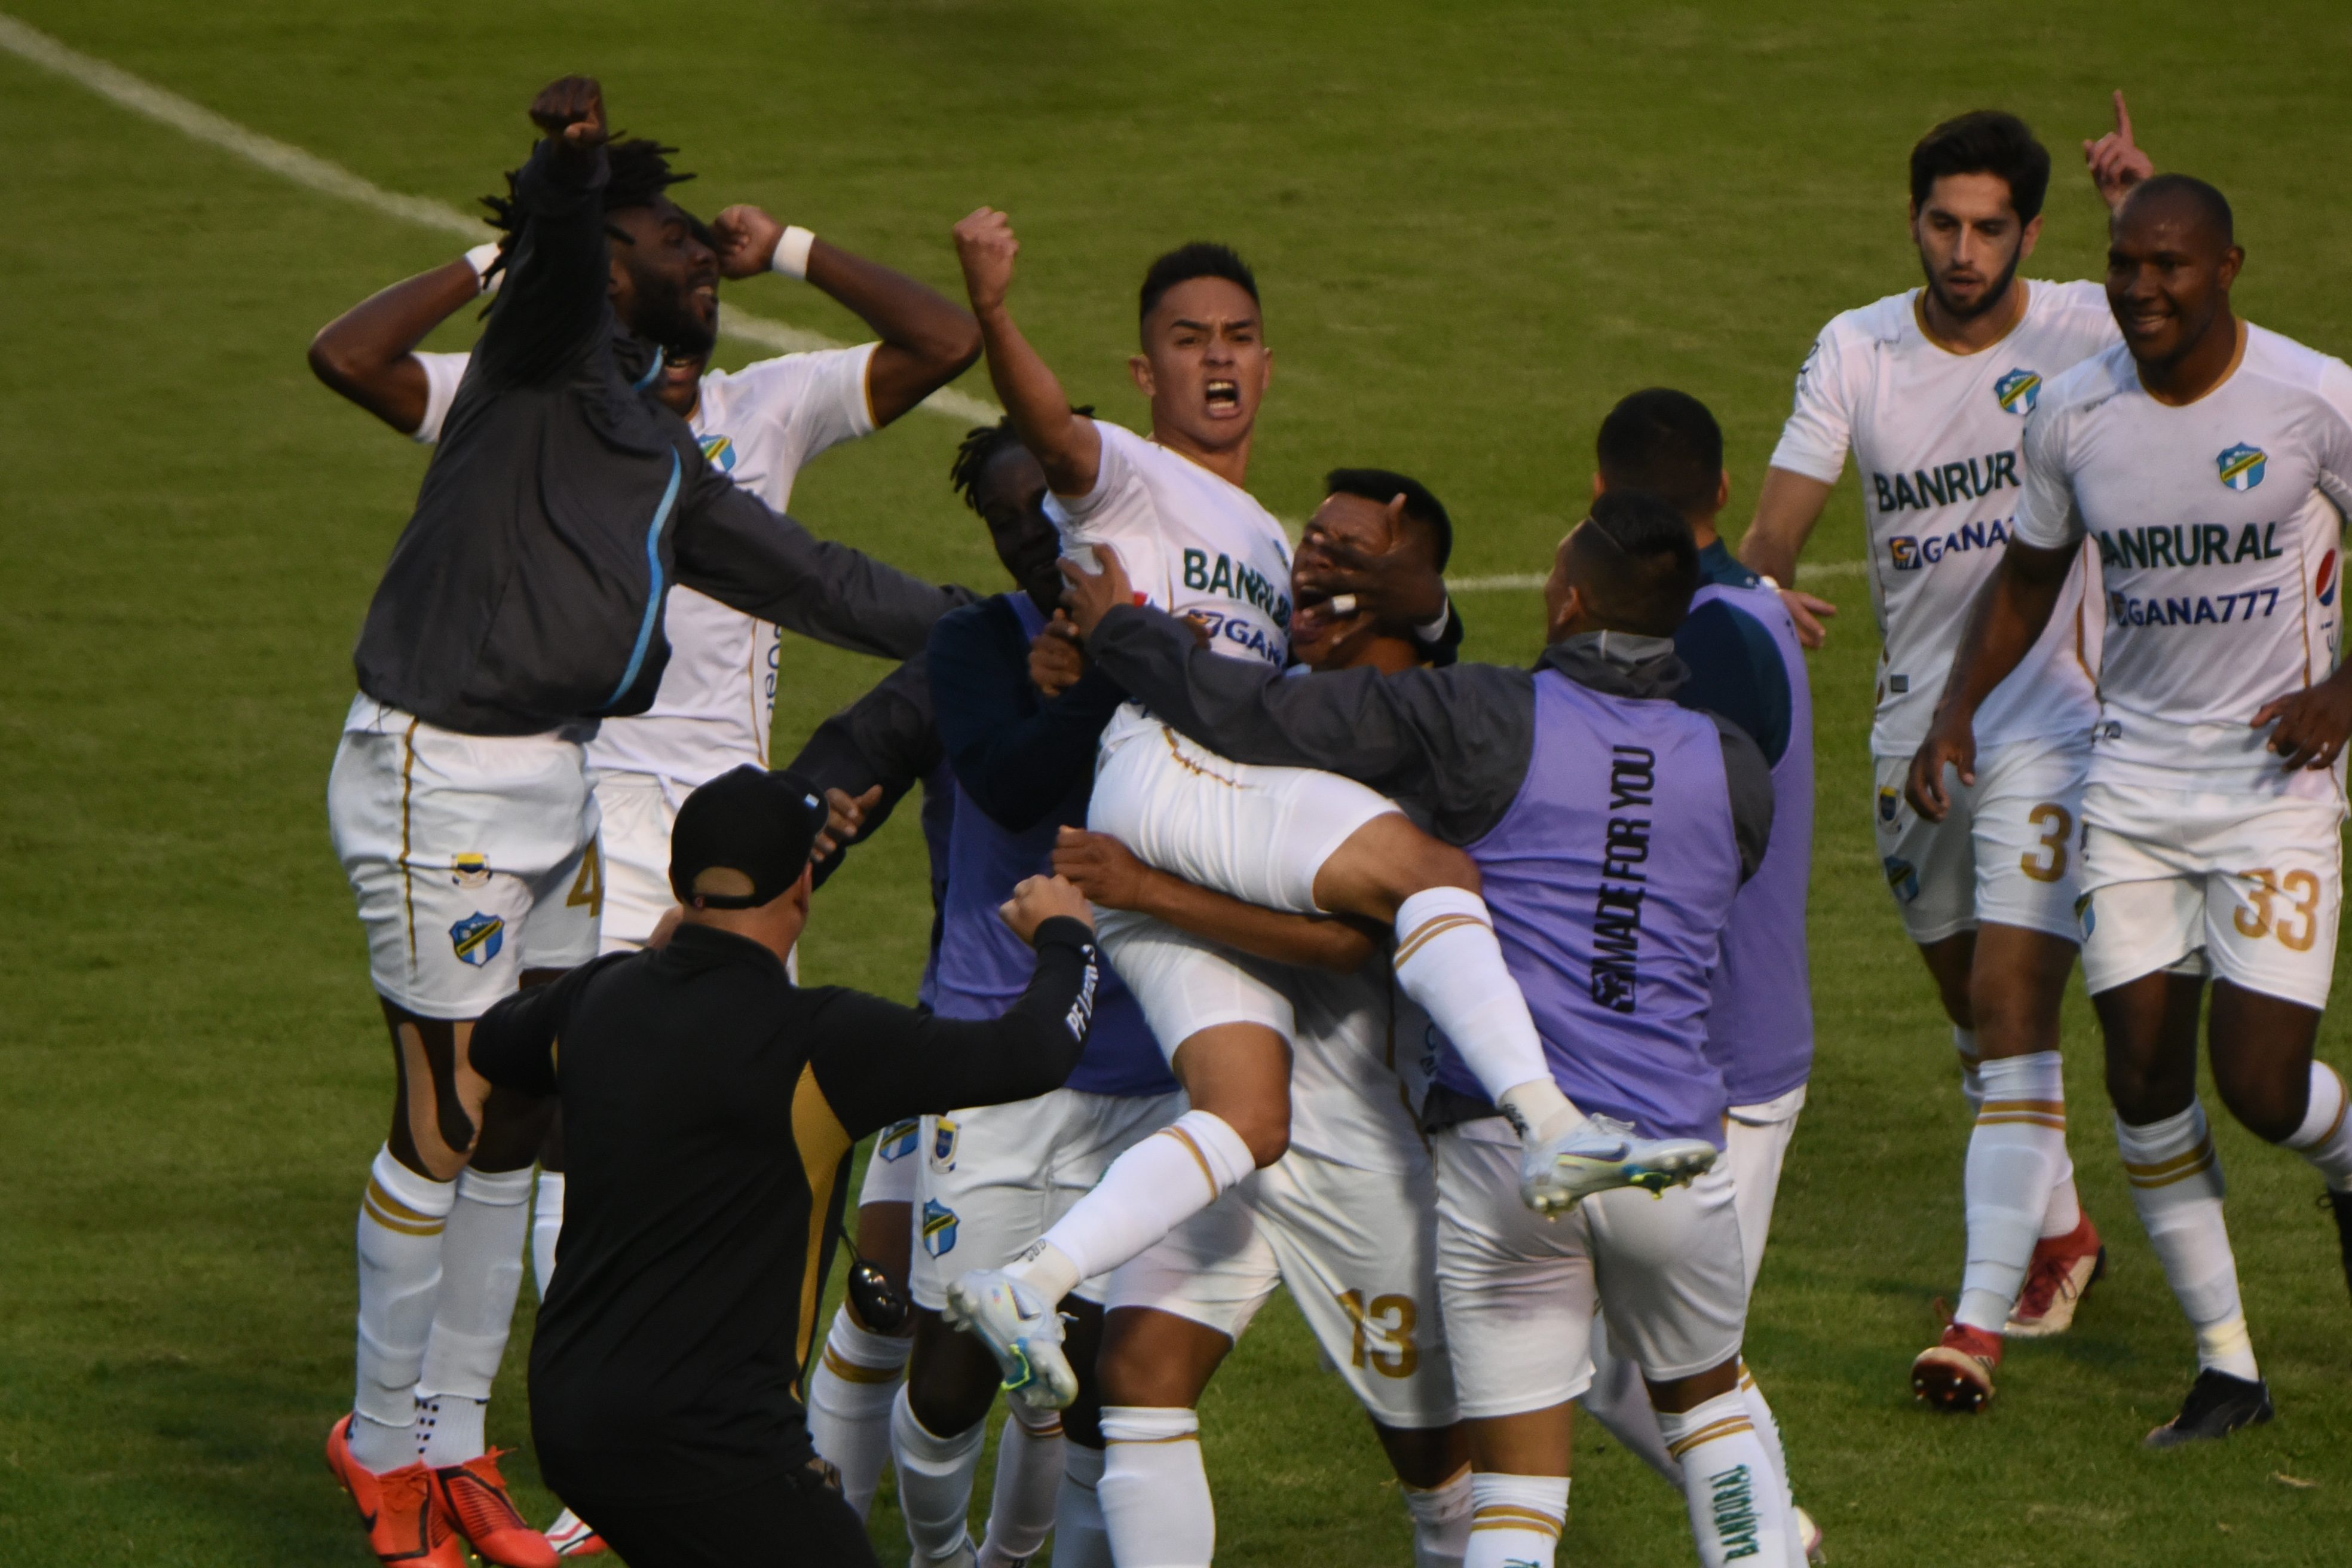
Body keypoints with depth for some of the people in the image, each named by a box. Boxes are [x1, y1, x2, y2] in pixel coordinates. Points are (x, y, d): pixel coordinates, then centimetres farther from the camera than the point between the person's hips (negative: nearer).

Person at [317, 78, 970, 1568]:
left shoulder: (665, 458, 17)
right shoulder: (553, 354, -7)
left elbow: (813, 576, 23)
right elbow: (560, 248, -29)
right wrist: (570, 163, -49)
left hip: (553, 780, 9)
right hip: (441, 779, -9)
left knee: (520, 1118, 14)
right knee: (442, 1125, -2)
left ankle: (456, 1441, 26)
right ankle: (384, 1446, 12)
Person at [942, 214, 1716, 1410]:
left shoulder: (1270, 546, 38)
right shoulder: (1126, 477, 12)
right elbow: (1049, 432, -11)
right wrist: (991, 313, -32)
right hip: (1162, 774, -8)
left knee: (1250, 1119, -10)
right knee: (1429, 868, -27)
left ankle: (1026, 1289, -16)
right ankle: (1553, 1128, -41)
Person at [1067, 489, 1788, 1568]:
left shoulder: (1486, 722, -5)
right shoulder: (1734, 769, 8)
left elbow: (1257, 720, -8)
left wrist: (1118, 629, 9)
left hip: (1503, 1146, -3)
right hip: (1674, 1146, 3)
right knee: (1707, 1402, 26)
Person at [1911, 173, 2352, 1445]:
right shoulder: (2073, 415, -1)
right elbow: (2030, 578, 14)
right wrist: (1956, 710, 0)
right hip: (2134, 778, 3)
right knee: (2145, 1078, -2)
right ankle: (2226, 1366, 11)